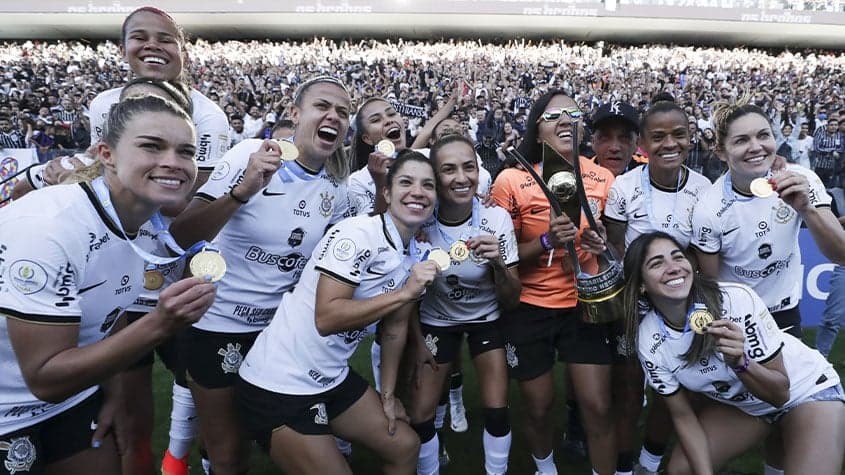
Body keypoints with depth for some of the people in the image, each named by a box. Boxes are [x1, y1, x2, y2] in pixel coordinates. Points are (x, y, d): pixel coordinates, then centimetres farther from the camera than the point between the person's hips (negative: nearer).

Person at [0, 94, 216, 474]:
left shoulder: (147, 222, -7)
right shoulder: (48, 227, -30)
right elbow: (45, 379, -28)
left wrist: (110, 392, 2)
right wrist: (159, 325, -38)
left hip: (73, 396, 6)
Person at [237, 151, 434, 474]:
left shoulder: (416, 255, 4)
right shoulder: (358, 234, -21)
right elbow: (326, 317, -28)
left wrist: (388, 394, 12)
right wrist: (404, 293, -27)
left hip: (334, 378, 8)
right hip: (279, 384, -8)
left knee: (405, 447, 16)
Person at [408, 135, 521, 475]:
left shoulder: (497, 218, -22)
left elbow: (511, 300, -16)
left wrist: (499, 264, -33)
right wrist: (417, 341, -5)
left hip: (486, 318, 0)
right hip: (435, 319, 0)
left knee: (497, 411, -6)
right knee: (419, 416, -1)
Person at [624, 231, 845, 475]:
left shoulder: (737, 299, -31)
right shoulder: (648, 341, -21)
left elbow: (780, 394, -22)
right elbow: (683, 416, -8)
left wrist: (739, 362, -40)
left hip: (807, 388, -2)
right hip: (738, 403, 3)